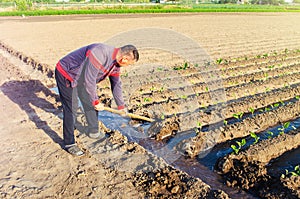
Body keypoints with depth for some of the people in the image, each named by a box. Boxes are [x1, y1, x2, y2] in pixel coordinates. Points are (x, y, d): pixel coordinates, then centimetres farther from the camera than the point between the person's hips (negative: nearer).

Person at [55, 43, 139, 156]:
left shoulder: (116, 63, -4)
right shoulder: (99, 54, -34)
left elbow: (116, 84, 9)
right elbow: (89, 80, -31)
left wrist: (121, 105, 18)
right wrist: (96, 102, -19)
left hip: (81, 77, 9)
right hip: (66, 74, -9)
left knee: (91, 102, 12)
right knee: (71, 108, -10)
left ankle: (93, 131, 31)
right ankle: (69, 143, 1)